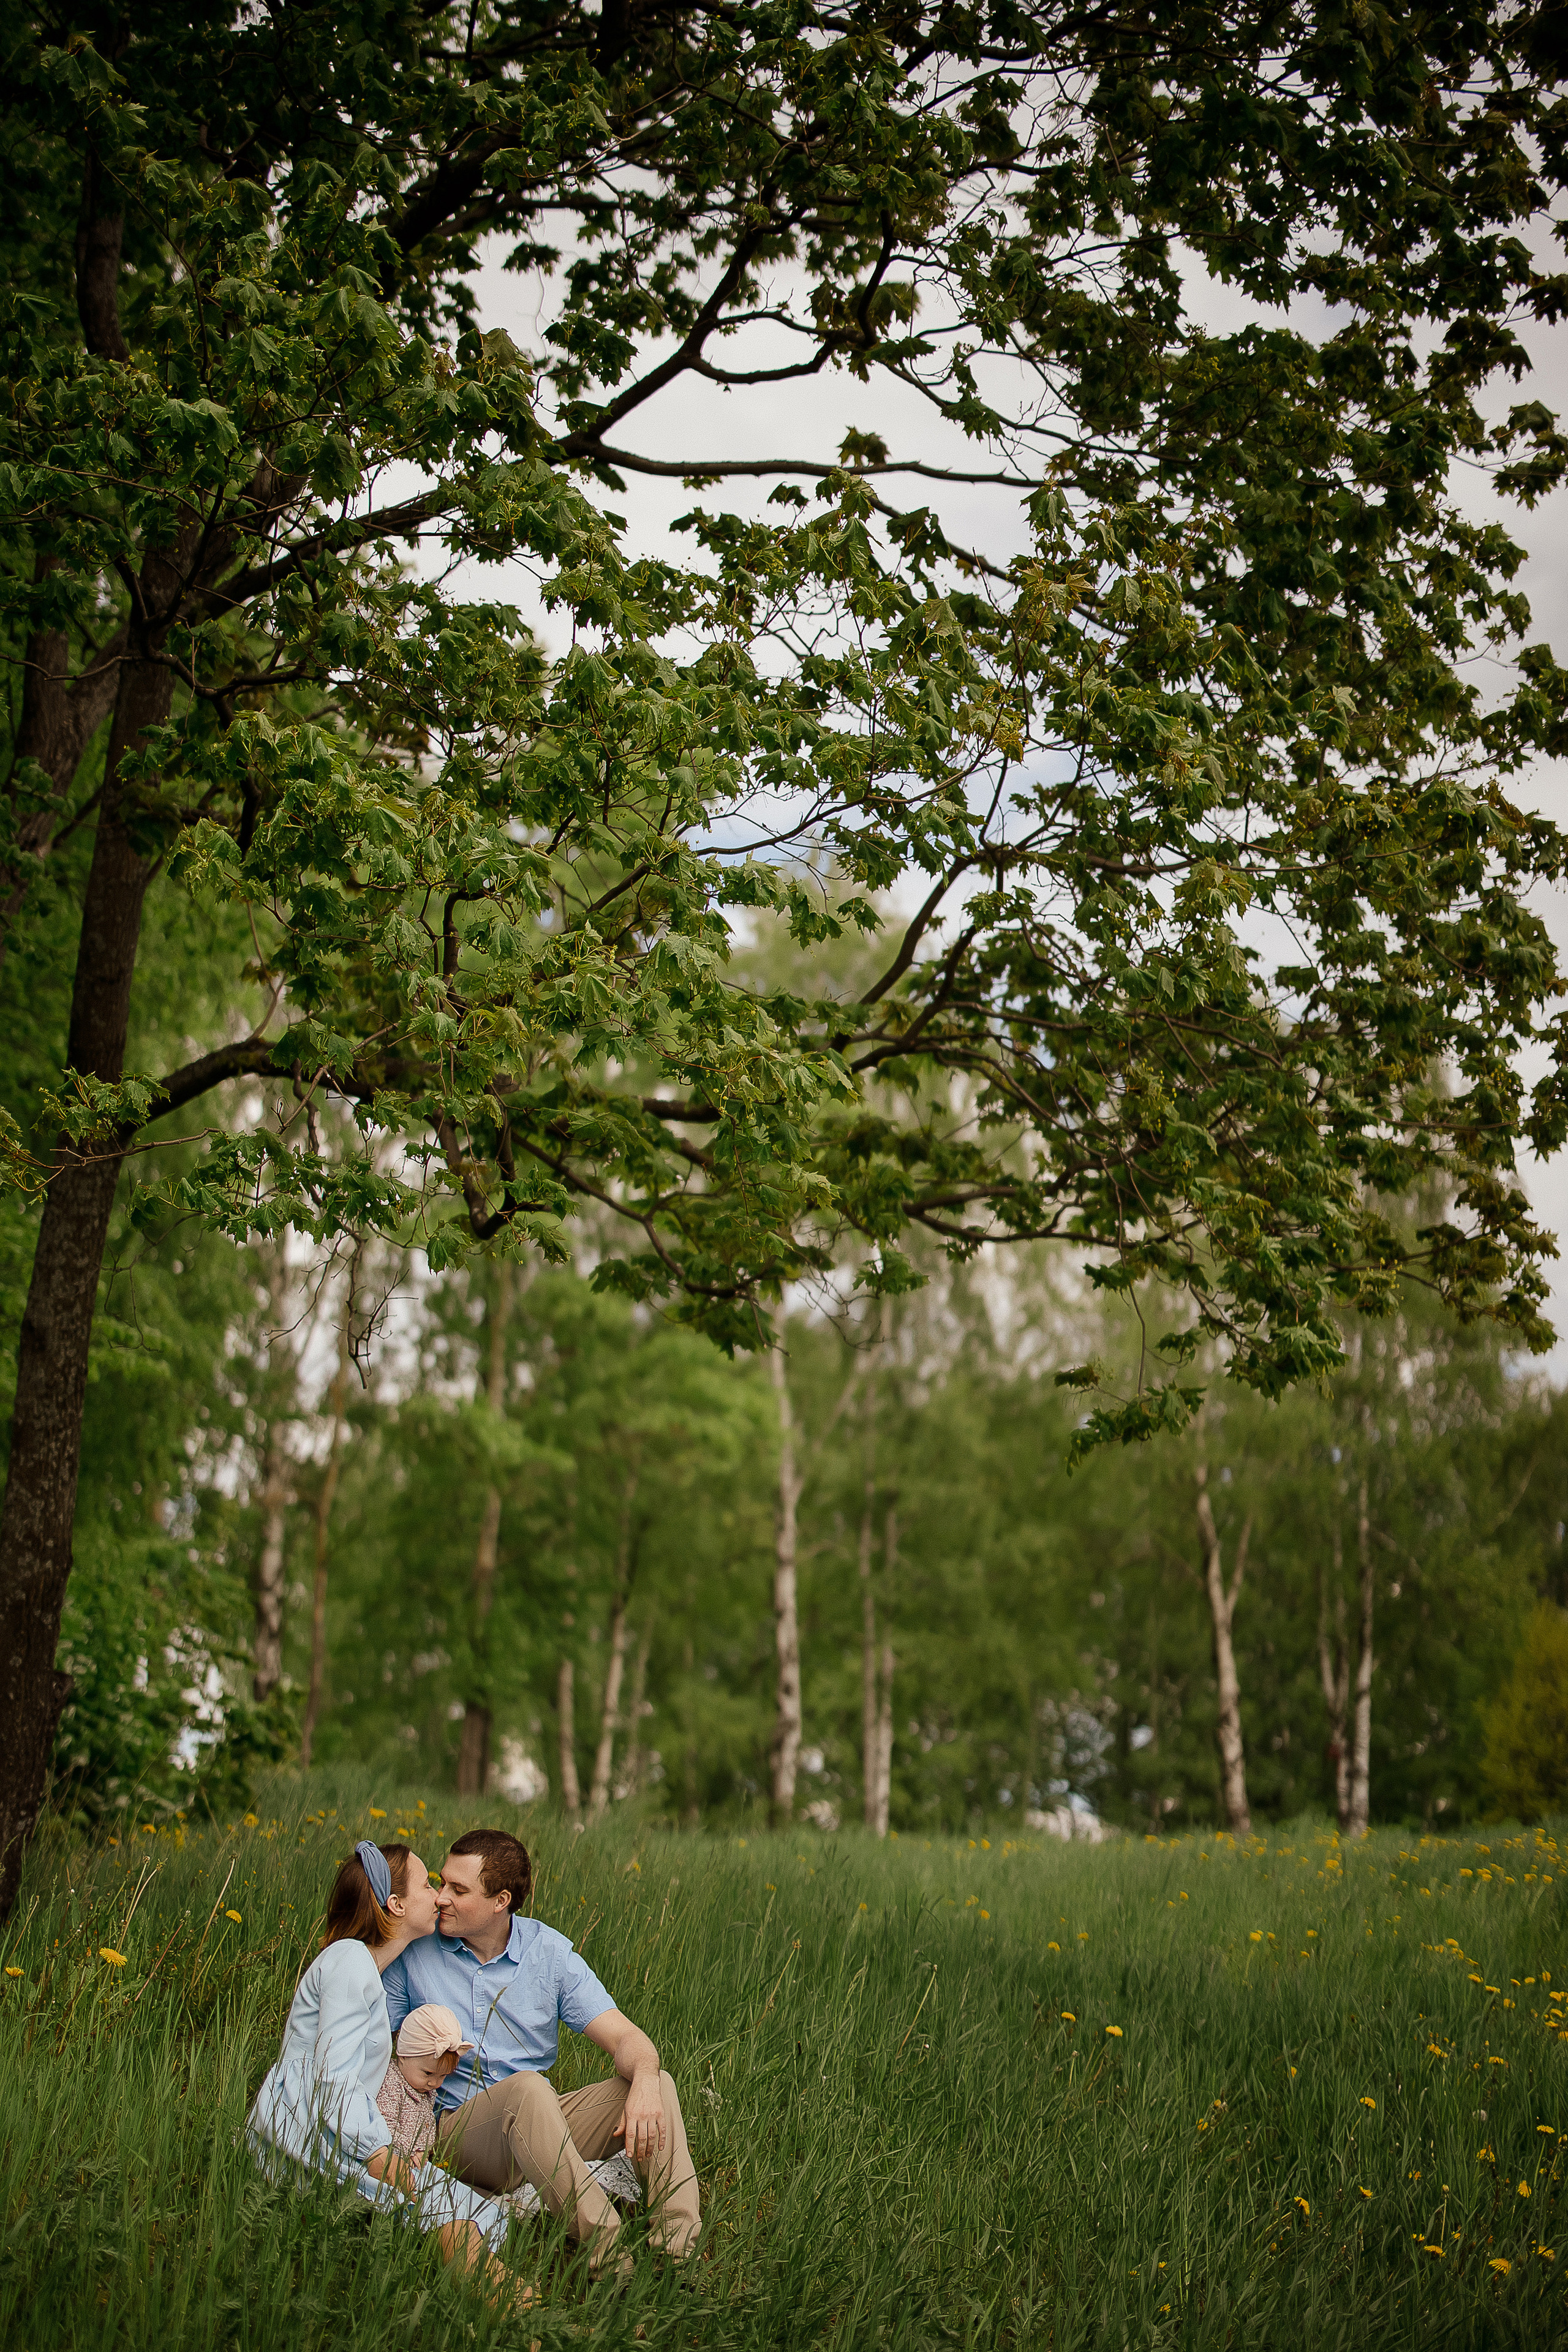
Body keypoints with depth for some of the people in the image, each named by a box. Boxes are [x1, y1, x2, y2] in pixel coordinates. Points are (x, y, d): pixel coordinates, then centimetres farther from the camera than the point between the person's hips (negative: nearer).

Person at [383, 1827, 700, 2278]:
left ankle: (676, 2251, -33)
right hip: (456, 2127, -3)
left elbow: (625, 2038, -4)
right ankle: (608, 2256, -44)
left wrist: (644, 2080, -26)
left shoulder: (549, 1952, 2)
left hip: (541, 2123, 3)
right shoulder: (415, 1952, -1)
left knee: (657, 2083, -18)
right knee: (527, 2088, -36)